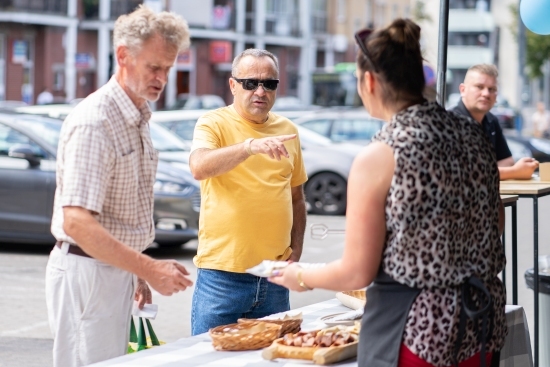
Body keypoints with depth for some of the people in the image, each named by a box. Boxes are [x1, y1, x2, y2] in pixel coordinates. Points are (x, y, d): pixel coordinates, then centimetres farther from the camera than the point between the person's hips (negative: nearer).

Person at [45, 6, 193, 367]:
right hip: (86, 270, -9)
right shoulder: (94, 121, -19)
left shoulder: (138, 119, 11)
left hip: (118, 269, 9)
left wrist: (138, 274, 17)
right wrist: (150, 269, -27)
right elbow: (76, 223, -27)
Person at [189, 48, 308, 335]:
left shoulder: (287, 131, 12)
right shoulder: (213, 124, -3)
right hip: (222, 273, -4)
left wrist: (296, 251, 8)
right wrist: (250, 146, -35)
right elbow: (199, 167, -24)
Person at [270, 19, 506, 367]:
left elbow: (356, 273, -12)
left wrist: (302, 277, 6)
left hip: (414, 330, -6)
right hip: (481, 325, 6)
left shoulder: (377, 158, -16)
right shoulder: (472, 134, 0)